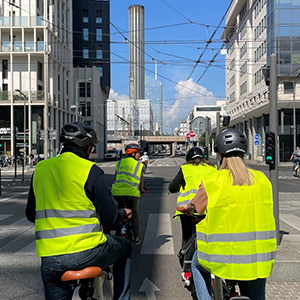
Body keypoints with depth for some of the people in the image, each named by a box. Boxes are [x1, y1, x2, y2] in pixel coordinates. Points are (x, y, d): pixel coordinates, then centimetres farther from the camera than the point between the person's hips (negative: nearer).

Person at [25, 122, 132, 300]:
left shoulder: (40, 169, 7)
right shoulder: (91, 170, -8)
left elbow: (31, 214, 17)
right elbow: (110, 217, -8)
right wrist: (123, 214, 14)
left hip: (49, 258, 4)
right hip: (87, 252, -4)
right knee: (125, 247, 24)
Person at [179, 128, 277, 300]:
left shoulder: (212, 184, -11)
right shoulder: (263, 180, 0)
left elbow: (193, 208, 4)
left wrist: (185, 210, 27)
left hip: (222, 258, -3)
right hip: (258, 261, 3)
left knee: (198, 264, 29)